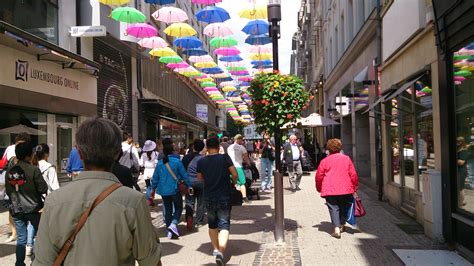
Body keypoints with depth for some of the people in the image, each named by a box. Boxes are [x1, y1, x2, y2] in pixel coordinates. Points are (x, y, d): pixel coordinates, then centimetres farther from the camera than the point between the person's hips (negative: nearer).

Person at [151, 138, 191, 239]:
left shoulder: (160, 163, 0)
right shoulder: (177, 161, -10)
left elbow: (155, 177, 7)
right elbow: (184, 174, -5)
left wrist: (153, 188, 19)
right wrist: (189, 185, 6)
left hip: (163, 191, 4)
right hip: (175, 190, -3)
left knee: (168, 209, 14)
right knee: (178, 208, 12)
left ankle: (170, 231, 16)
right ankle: (173, 224, -12)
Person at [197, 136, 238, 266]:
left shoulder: (201, 161, -4)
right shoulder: (225, 158, -11)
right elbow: (235, 174, -13)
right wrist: (233, 184, 5)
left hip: (209, 197, 3)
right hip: (224, 197, -2)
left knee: (212, 224, 21)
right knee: (224, 225, 2)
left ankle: (216, 249, 28)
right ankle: (220, 251, -15)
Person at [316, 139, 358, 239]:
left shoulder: (325, 161, -2)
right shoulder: (346, 159, 4)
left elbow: (319, 176, 0)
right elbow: (353, 174, 3)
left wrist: (319, 188, 15)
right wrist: (355, 187, 14)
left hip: (330, 190, -2)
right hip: (346, 189, 3)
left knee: (334, 208, -1)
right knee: (343, 207, 19)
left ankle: (337, 229, -13)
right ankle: (341, 226, 29)